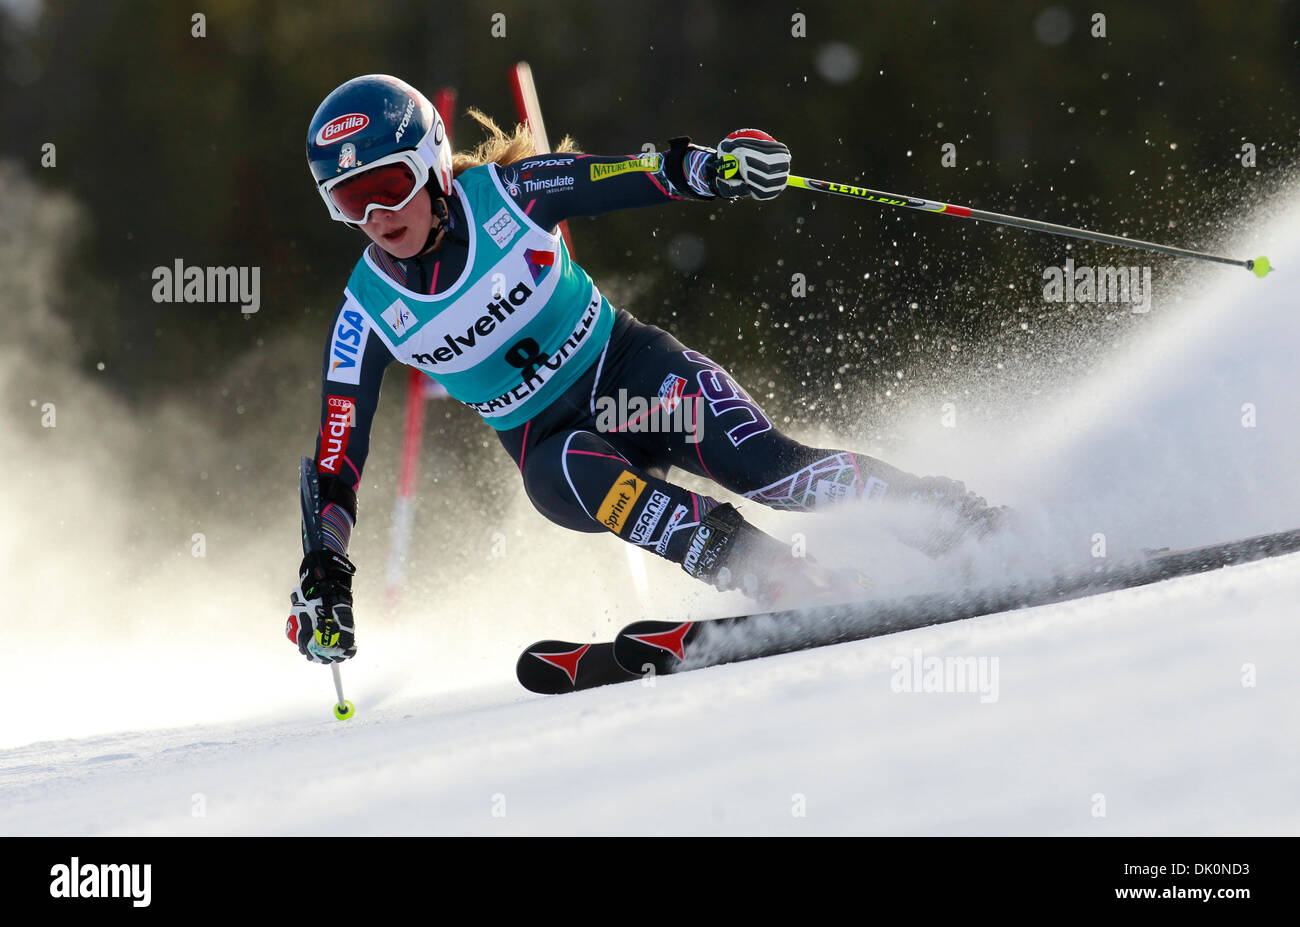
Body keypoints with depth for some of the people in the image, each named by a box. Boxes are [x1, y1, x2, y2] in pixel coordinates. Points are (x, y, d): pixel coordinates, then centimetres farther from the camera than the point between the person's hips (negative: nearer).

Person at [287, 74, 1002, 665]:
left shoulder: (502, 192, -13)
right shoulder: (367, 313, -9)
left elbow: (639, 180, -12)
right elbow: (337, 459, -4)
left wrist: (715, 166, -32)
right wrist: (323, 575, -13)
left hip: (630, 369, -1)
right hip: (548, 442, 1)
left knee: (761, 466, -24)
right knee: (580, 478, -33)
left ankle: (956, 516, -14)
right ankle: (804, 593, -34)